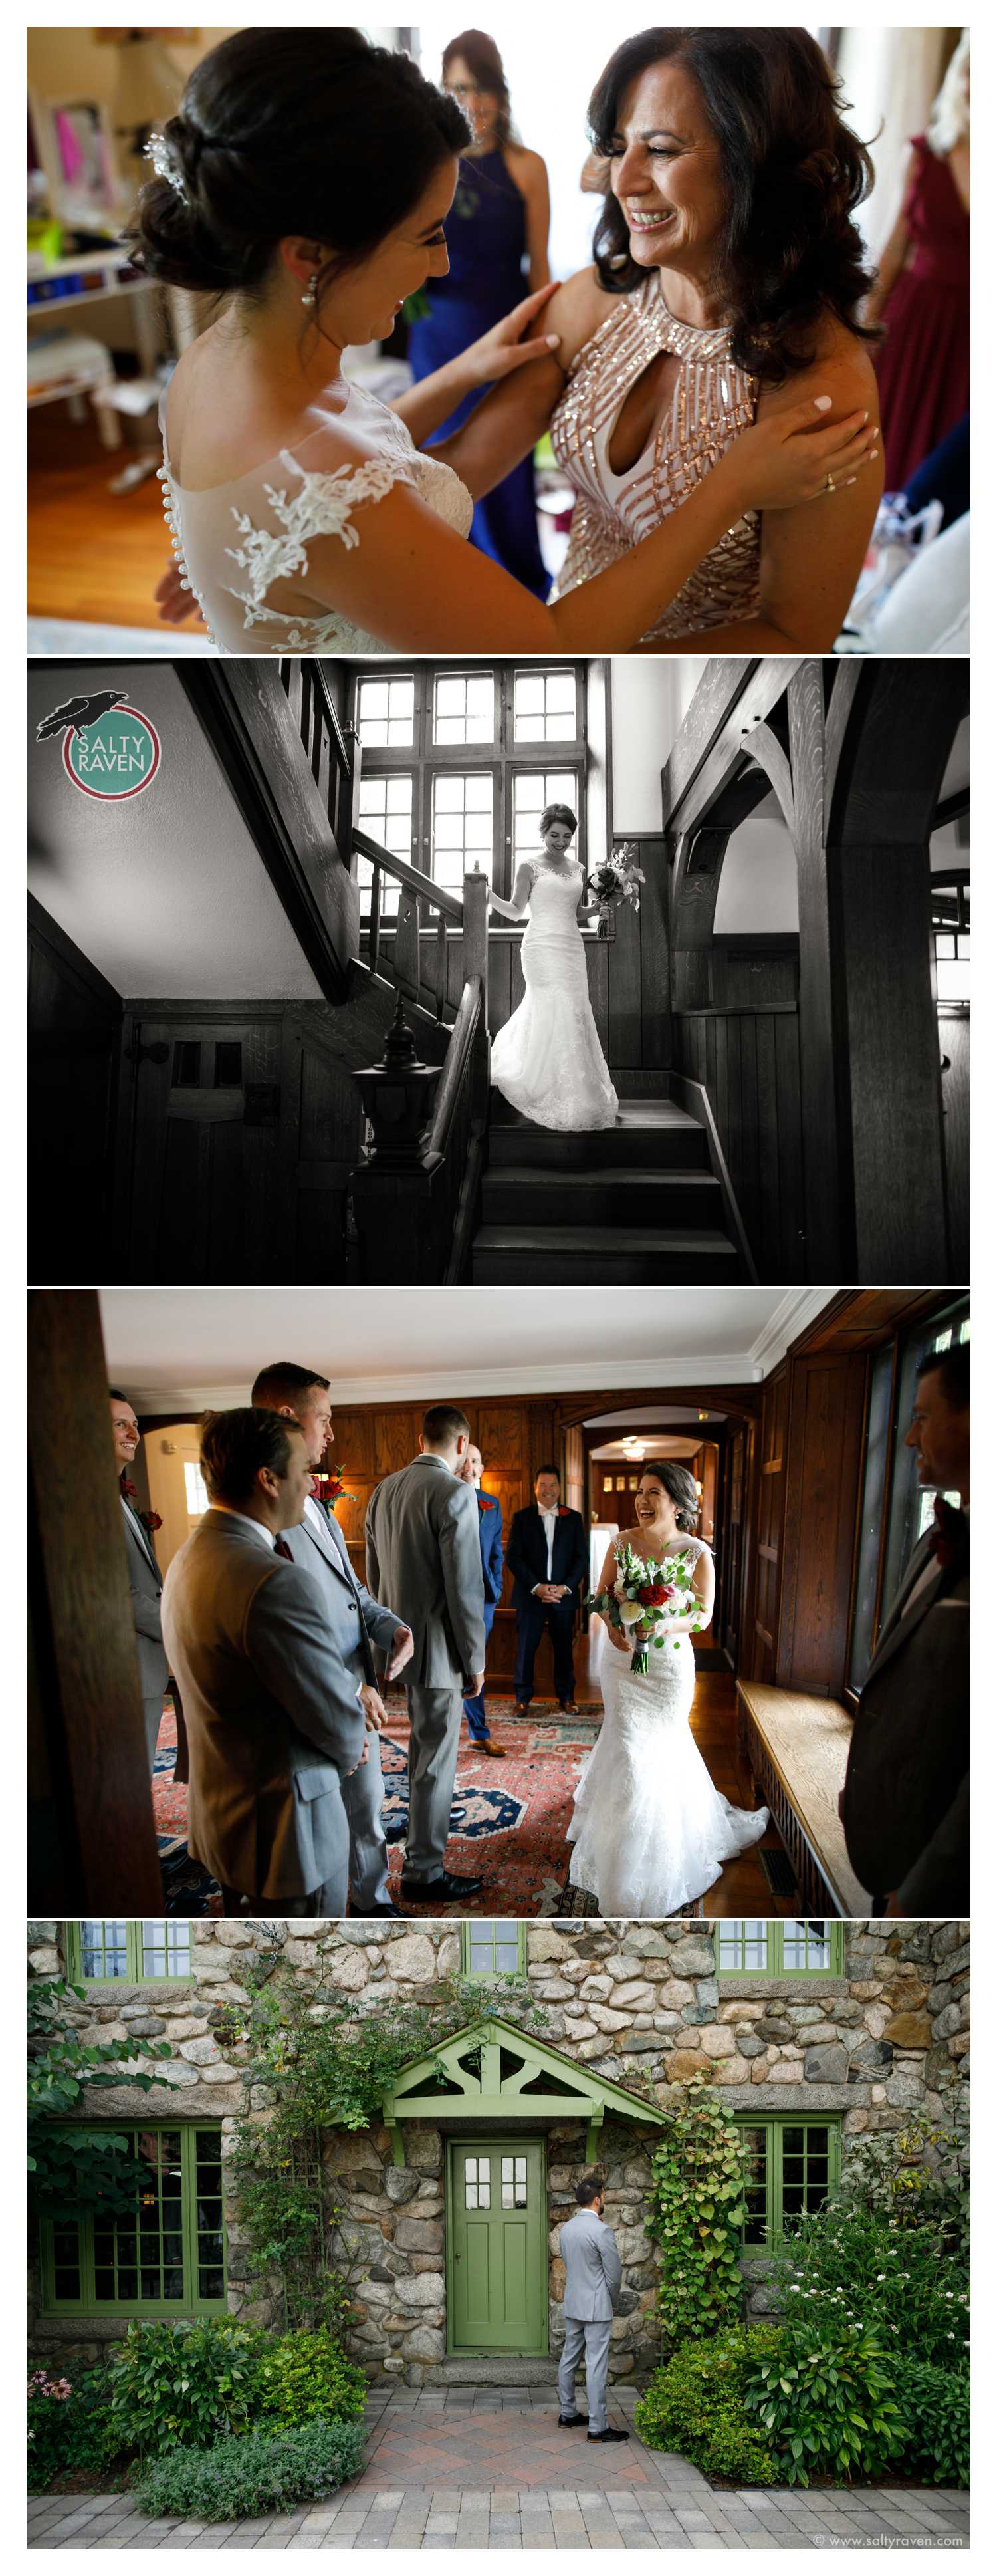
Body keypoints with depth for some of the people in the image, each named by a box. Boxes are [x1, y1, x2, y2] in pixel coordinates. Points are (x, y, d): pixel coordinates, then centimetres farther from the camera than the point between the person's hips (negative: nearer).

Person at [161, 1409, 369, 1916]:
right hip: (285, 1824, -9)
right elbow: (340, 1723, -21)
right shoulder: (275, 1583, -28)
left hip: (221, 1811, 10)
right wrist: (347, 1752, 1)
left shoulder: (188, 1560, 5)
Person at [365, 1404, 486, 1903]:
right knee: (436, 1760, 2)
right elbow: (464, 1586, -19)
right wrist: (475, 1661, -10)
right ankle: (424, 1871, 10)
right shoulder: (454, 1493, -18)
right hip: (437, 1647, -8)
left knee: (424, 1746, 25)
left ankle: (423, 1847, 39)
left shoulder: (383, 1491, 7)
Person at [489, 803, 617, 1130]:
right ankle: (560, 1099, -8)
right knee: (557, 1016, -12)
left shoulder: (578, 869, 14)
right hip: (543, 947, -6)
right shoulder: (530, 867, 0)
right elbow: (516, 911, 0)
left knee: (576, 1014, 4)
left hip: (572, 947, 6)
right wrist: (487, 894, -15)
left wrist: (599, 907, 2)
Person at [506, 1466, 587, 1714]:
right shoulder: (522, 1518, 3)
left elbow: (581, 1558, 4)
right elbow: (513, 1557, -4)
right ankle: (523, 1698, 11)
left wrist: (565, 1587, -11)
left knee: (564, 1648, 7)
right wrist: (536, 1587, -13)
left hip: (564, 1594, 1)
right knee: (525, 1648, 1)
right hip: (530, 1594, -1)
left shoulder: (573, 1519, 7)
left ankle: (566, 1697, 18)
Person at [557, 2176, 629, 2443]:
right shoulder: (602, 2231, -19)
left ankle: (567, 2413, 27)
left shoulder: (567, 2228, 5)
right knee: (596, 2366, -4)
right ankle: (598, 2427, -2)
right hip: (596, 2307, -8)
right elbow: (614, 2274, -13)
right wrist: (613, 2304, 4)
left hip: (572, 2304, 8)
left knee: (569, 2359, 16)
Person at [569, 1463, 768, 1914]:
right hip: (621, 1659, 2)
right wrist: (613, 1626, -18)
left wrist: (660, 1625, -28)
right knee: (629, 1747, 5)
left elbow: (703, 1614, -10)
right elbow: (602, 1594, 3)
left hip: (667, 1663, -2)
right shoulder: (623, 1543, -3)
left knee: (660, 1750, 6)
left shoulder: (696, 1553, -11)